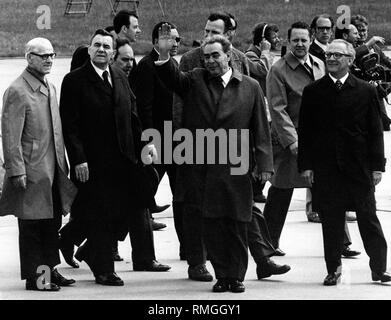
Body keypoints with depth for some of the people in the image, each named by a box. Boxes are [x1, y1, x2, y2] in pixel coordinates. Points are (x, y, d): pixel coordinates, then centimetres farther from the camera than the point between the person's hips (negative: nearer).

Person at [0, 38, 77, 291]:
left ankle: (49, 269, 24)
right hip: (32, 171, -8)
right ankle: (34, 277, 5)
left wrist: (63, 163, 17)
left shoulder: (50, 88, 14)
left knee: (53, 223, 14)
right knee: (32, 226, -1)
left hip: (54, 170, 8)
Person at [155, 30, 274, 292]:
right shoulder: (196, 81, 9)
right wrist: (164, 56, -25)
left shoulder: (250, 87, 7)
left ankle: (236, 276, 13)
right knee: (212, 225, 3)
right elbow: (173, 79, -7)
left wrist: (265, 164, 0)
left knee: (237, 226, 3)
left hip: (236, 169, 0)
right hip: (203, 169, 0)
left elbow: (261, 129, 6)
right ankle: (221, 275, 12)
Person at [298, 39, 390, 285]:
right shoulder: (313, 92, 5)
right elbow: (305, 132, 6)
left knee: (368, 219, 2)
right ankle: (333, 269, 13)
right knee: (331, 221, 3)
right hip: (326, 168, 1)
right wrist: (306, 165, -1)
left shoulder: (366, 91, 3)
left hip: (359, 167, -1)